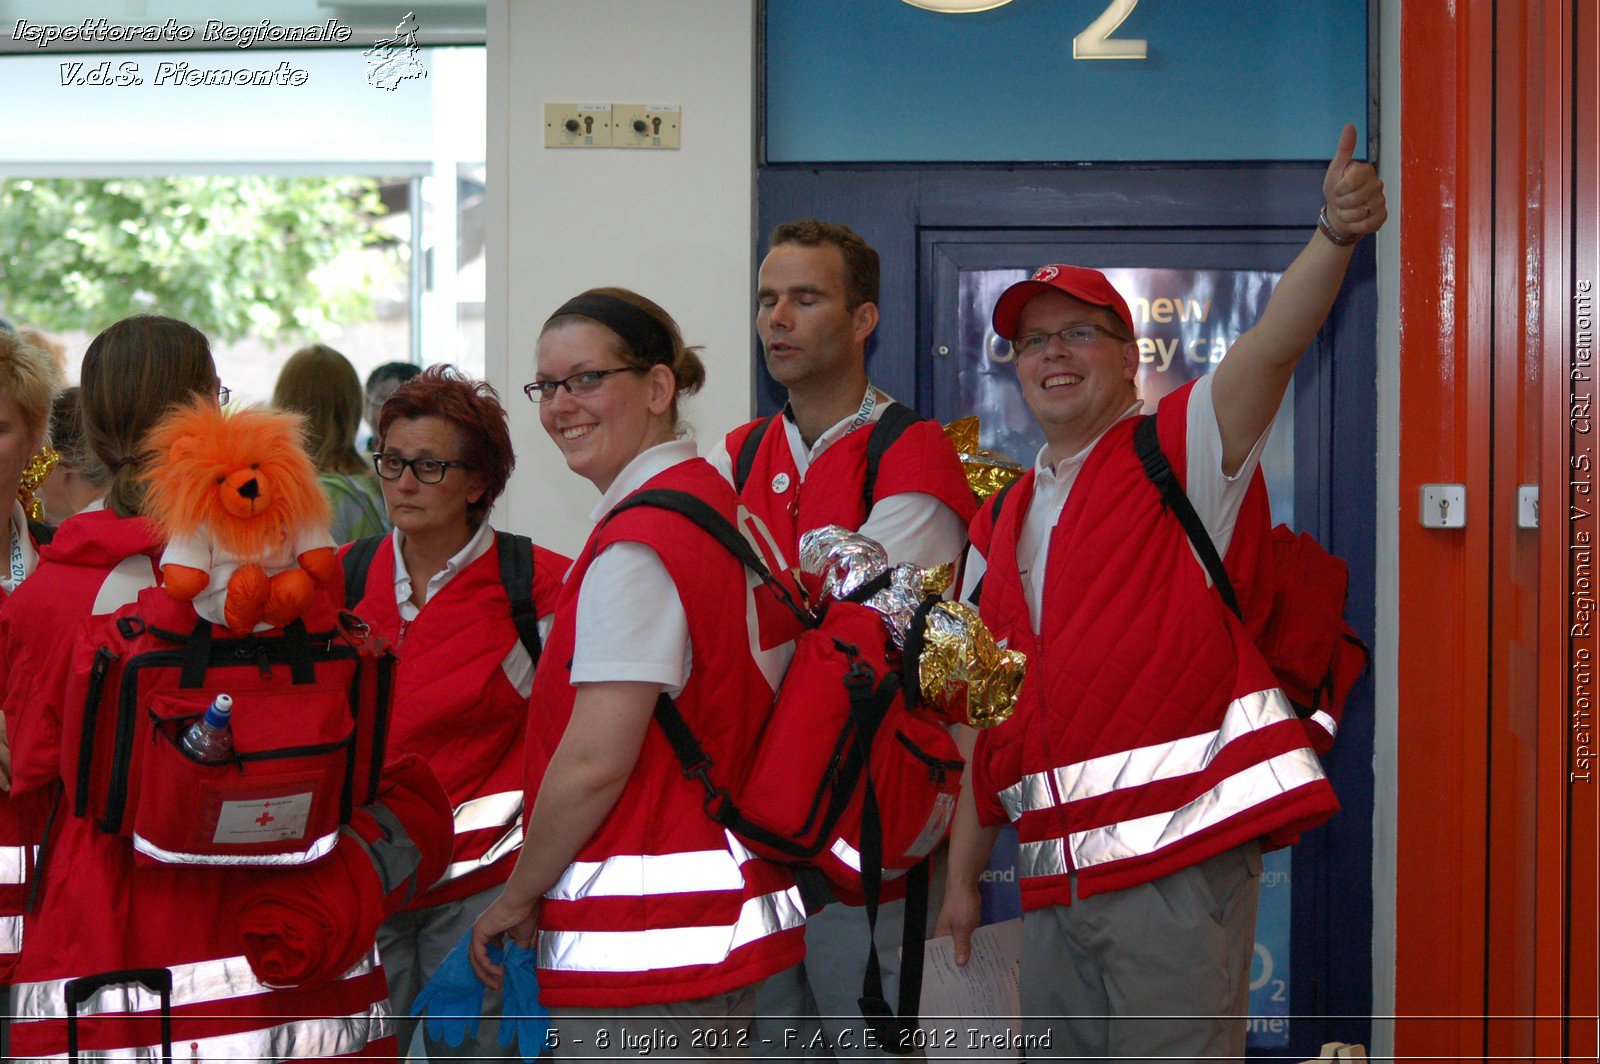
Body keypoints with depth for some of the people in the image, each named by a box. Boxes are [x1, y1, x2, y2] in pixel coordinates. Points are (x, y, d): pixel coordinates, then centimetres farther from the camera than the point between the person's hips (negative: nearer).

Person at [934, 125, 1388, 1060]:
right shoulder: (1000, 526, 17)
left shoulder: (1178, 453, 0)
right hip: (1054, 873, 6)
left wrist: (1336, 236, -37)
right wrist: (963, 875, 18)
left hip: (1177, 854, -6)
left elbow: (1272, 348, -19)